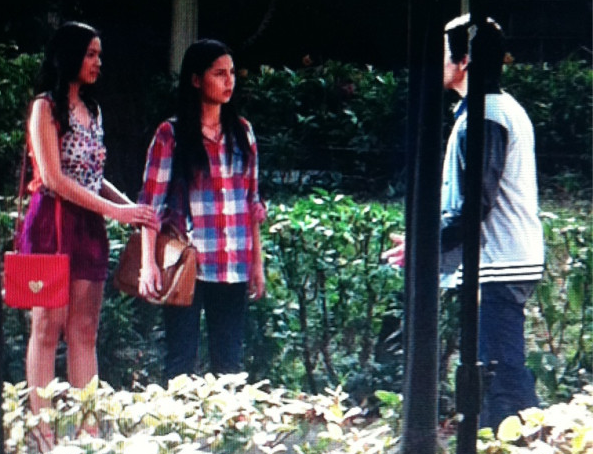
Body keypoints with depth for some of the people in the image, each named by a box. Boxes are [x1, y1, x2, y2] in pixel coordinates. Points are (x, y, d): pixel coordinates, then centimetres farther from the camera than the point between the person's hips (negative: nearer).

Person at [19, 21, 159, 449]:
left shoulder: (91, 109, 15)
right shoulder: (46, 107, -7)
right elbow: (54, 178, -14)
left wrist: (130, 204, 3)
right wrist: (114, 209, -16)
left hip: (89, 226, 7)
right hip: (53, 223, -7)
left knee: (85, 331, 5)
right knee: (48, 327, -4)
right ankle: (43, 431, -2)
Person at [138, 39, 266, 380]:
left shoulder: (242, 132, 11)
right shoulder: (171, 135, -1)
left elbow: (252, 202, 14)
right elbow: (152, 203, -4)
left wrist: (257, 262, 11)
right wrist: (148, 263, -14)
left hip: (234, 269, 4)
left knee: (229, 363, 5)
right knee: (181, 363, 0)